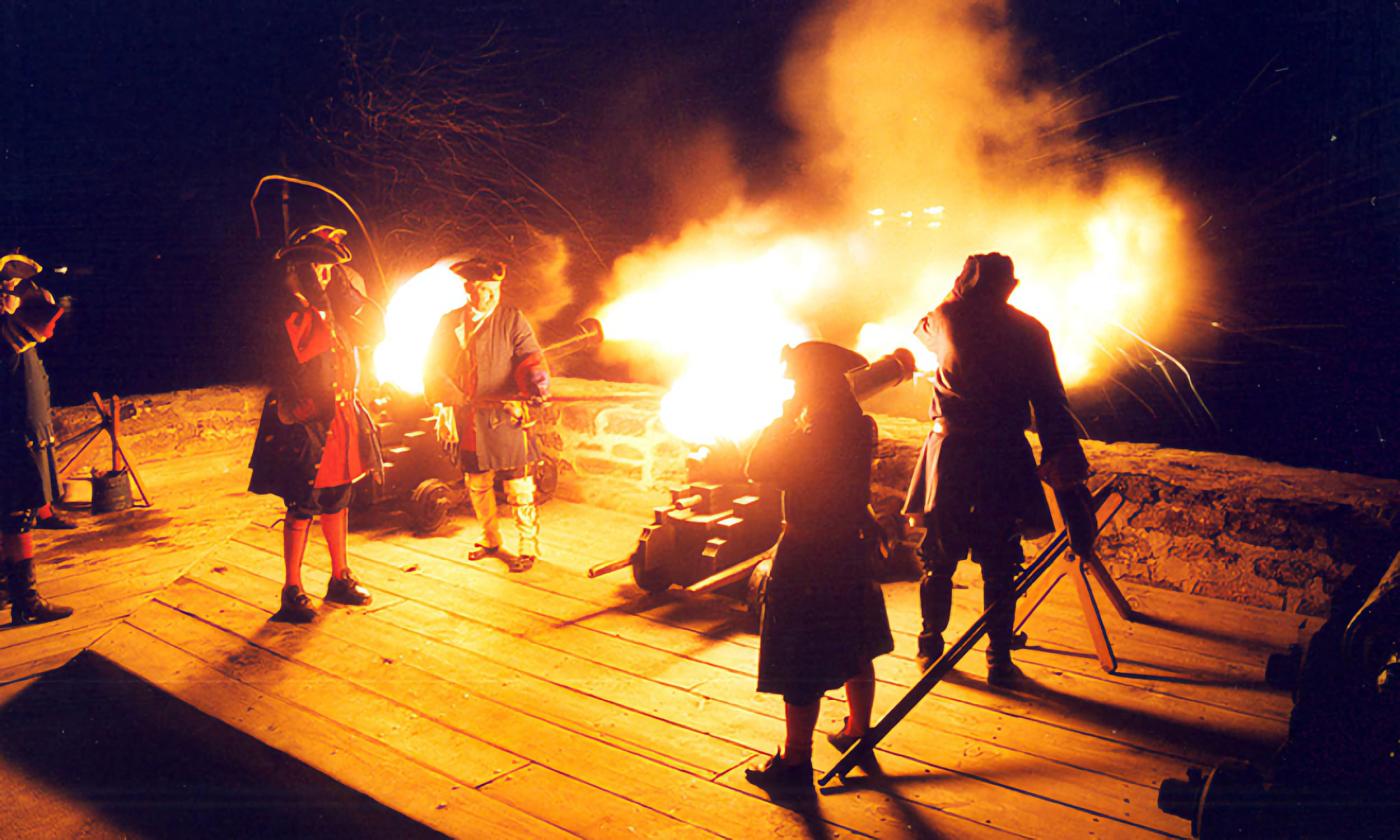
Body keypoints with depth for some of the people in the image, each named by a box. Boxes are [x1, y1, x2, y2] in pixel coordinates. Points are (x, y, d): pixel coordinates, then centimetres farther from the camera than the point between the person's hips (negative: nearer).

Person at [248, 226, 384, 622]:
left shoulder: (332, 306, 12)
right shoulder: (291, 307, -11)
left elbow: (375, 331, 5)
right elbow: (314, 343, -27)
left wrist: (347, 291, -1)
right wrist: (315, 298, -23)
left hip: (341, 418, 8)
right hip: (306, 423, -8)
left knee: (337, 502, 16)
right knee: (302, 508, -3)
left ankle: (340, 579, 28)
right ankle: (292, 592, 7)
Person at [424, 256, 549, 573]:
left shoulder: (512, 318, 0)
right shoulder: (449, 322, 9)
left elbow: (530, 357, -8)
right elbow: (434, 368, 9)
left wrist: (537, 383, -29)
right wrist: (447, 403, -6)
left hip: (506, 417, -4)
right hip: (467, 419, 4)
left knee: (519, 486, -3)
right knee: (477, 484, 16)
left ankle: (529, 547, 9)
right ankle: (490, 539, 33)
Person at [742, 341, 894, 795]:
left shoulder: (819, 433, -24)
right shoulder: (858, 426, 2)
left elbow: (760, 468, -21)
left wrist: (786, 413, -13)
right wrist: (796, 417, 7)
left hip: (807, 558, -9)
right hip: (850, 550, 9)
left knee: (800, 670, 2)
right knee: (855, 654, 22)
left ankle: (795, 762, 11)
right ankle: (858, 731, 39)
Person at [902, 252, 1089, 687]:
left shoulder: (945, 319, 2)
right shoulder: (1029, 331, 1)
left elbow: (921, 329, 27)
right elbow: (1051, 401, -1)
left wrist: (957, 296, 39)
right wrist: (1061, 456, 1)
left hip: (950, 452, 1)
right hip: (1004, 457, 0)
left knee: (938, 558, 11)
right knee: (1000, 564, 6)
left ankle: (930, 648, 23)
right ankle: (999, 660, 10)